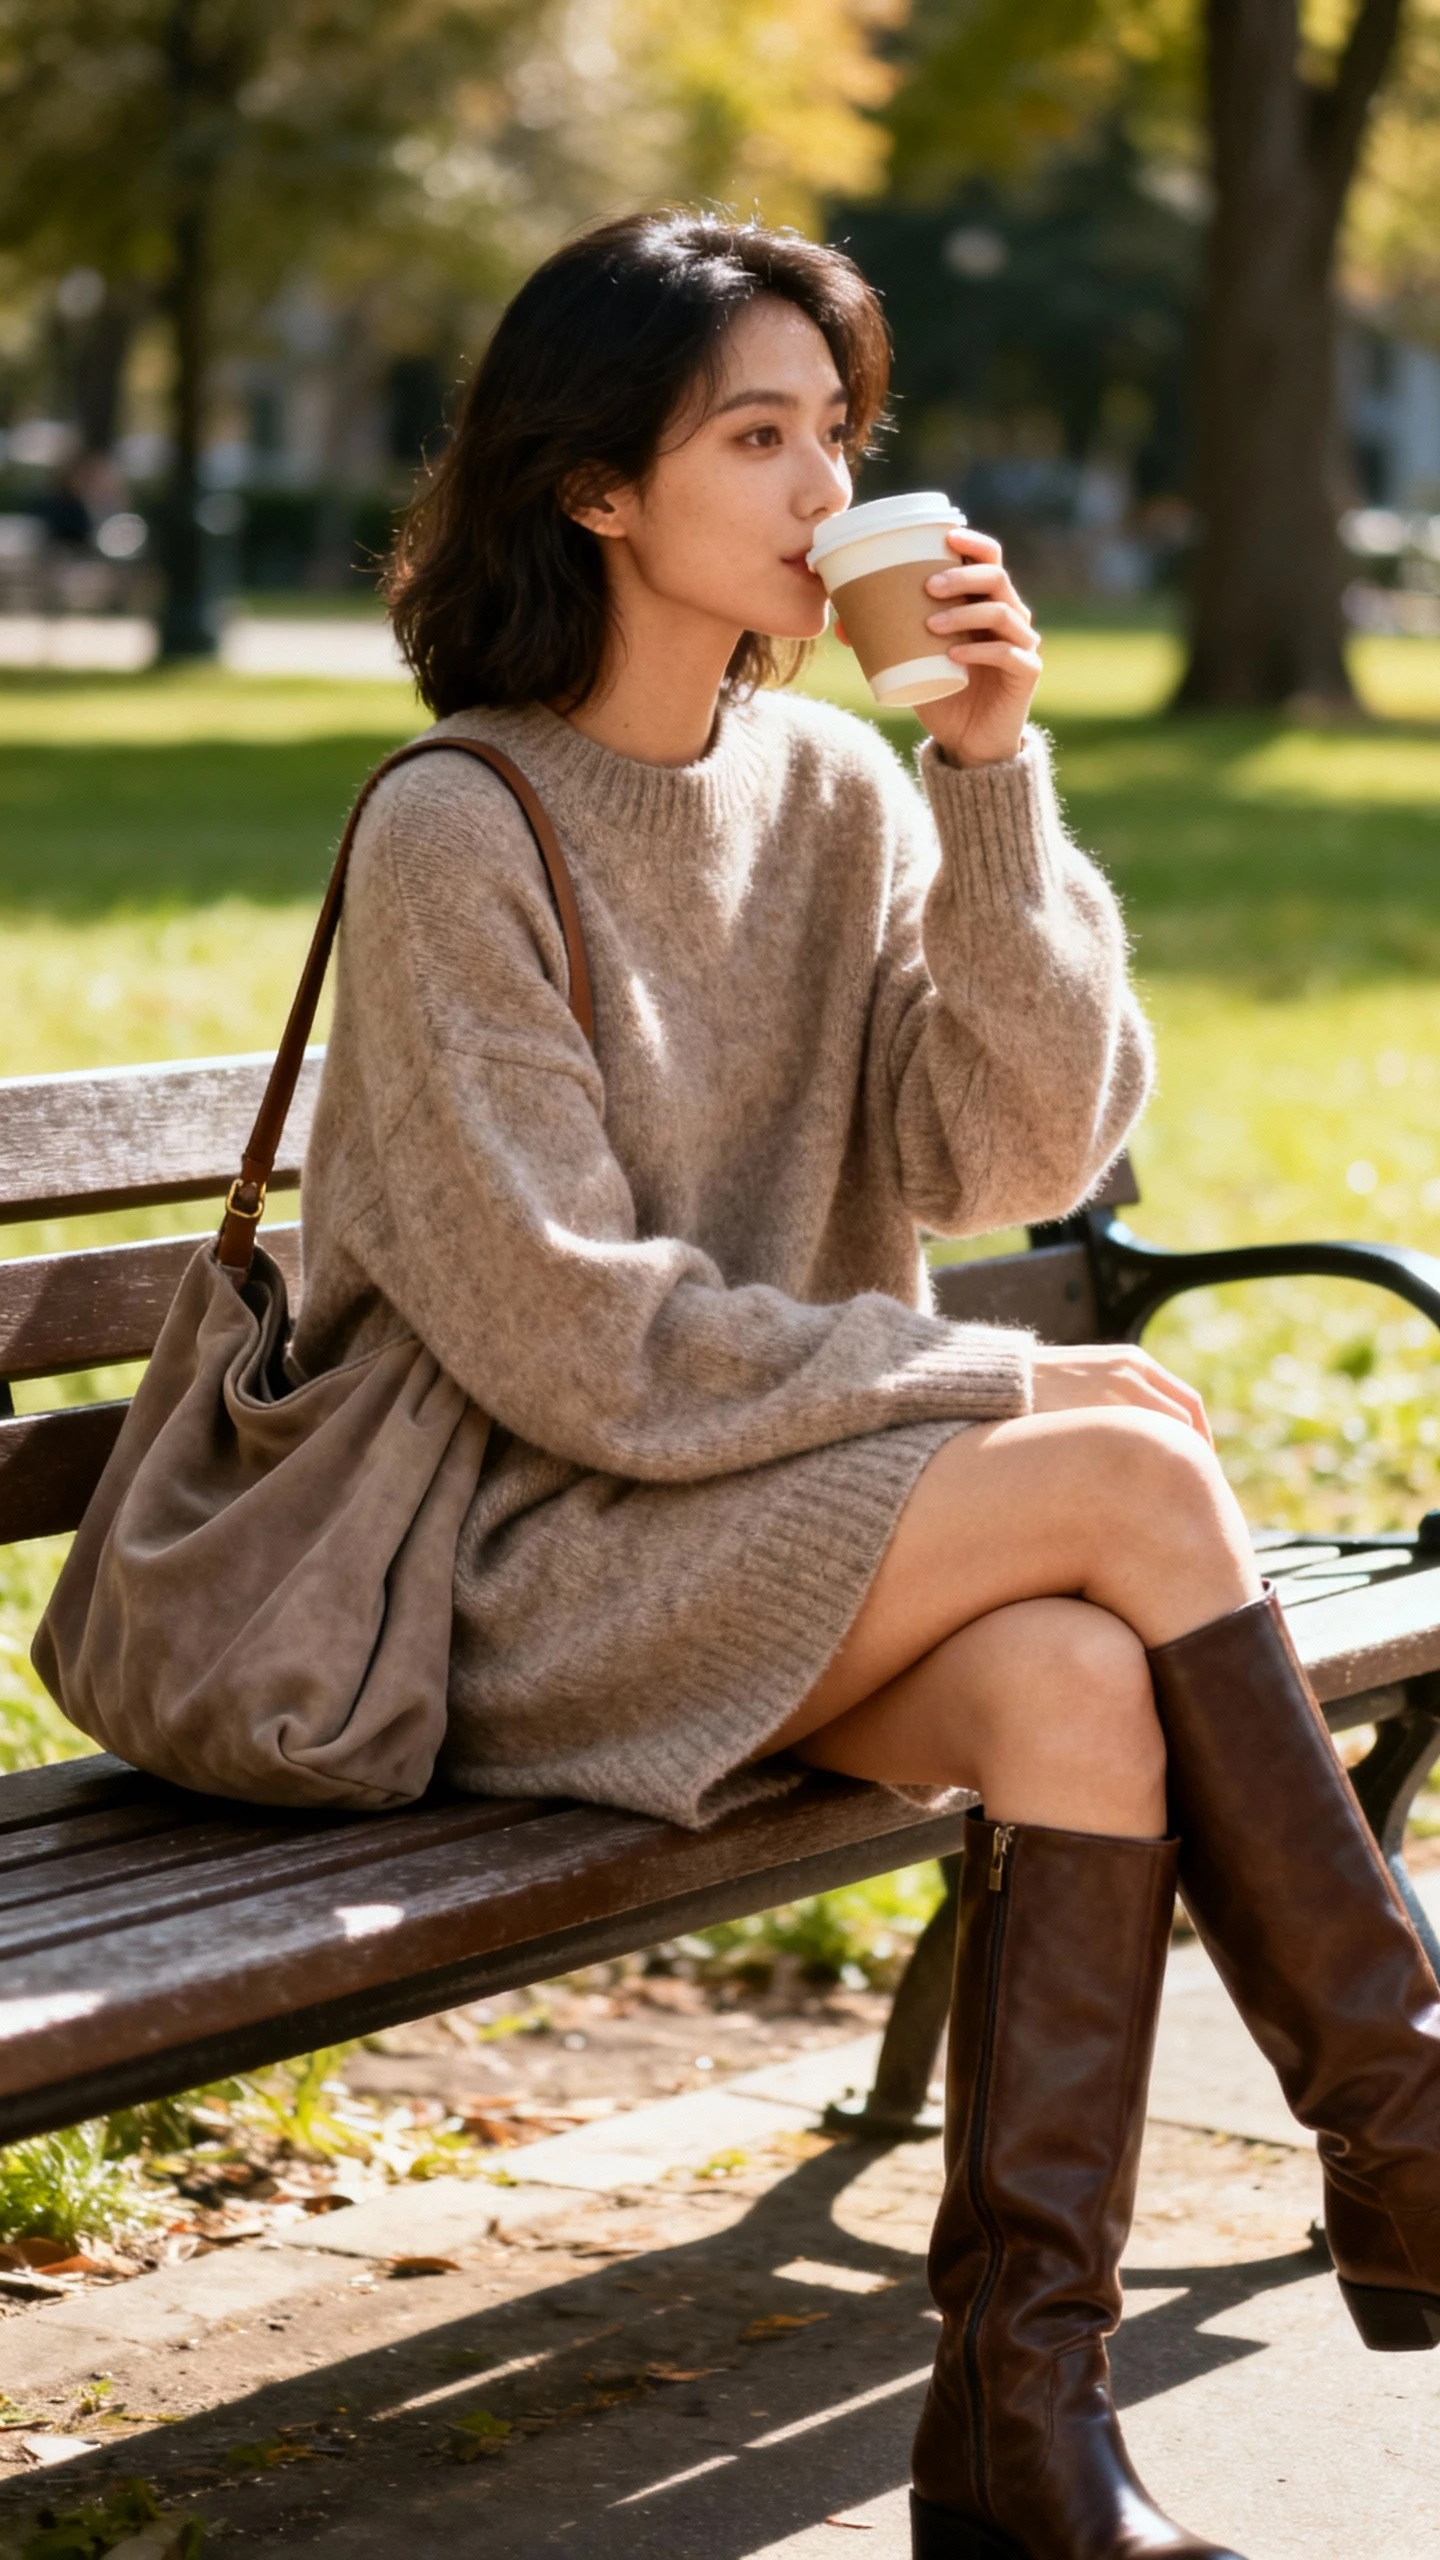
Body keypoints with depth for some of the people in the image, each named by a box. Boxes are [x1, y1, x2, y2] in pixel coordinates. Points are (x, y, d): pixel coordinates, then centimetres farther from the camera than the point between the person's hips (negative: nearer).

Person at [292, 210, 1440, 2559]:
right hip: (527, 1587, -5)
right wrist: (1012, 1392, -13)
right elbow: (571, 1343, -15)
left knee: (1077, 1676, -27)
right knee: (1139, 1462, -22)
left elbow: (1021, 1151, -3)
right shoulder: (456, 835, -11)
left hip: (793, 1545, 6)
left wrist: (993, 777, -13)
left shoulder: (842, 791, 8)